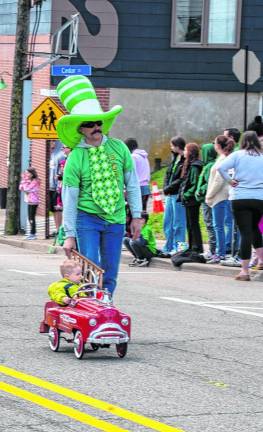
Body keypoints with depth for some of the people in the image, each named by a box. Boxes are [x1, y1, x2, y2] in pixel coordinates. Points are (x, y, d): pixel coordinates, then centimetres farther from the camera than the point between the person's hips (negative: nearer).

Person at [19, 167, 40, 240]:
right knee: (30, 218, 12)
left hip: (33, 202, -9)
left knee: (32, 218, -8)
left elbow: (27, 189, -20)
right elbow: (21, 188, 12)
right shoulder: (28, 181, 14)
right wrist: (23, 179, 6)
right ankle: (32, 233, 19)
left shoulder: (35, 182, -13)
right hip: (29, 201, 9)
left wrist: (25, 181, -12)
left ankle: (33, 234, -6)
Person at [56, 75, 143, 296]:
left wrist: (136, 216, 5)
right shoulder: (75, 158, -7)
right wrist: (70, 234, -5)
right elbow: (69, 197, -5)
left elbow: (132, 183, 8)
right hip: (87, 218, -3)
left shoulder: (118, 148, 1)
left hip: (115, 219, 3)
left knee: (109, 276, 6)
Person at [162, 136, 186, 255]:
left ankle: (177, 248, 2)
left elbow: (182, 180, -19)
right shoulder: (175, 159, 15)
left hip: (178, 195, -9)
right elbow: (168, 174, 17)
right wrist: (165, 187, 2)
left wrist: (168, 188, -14)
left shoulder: (186, 161, -14)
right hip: (170, 195, 9)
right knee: (167, 222, 14)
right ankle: (169, 247, 22)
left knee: (178, 223, -3)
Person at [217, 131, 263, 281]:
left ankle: (245, 271, -4)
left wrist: (229, 180, -2)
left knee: (245, 232, -1)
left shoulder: (237, 155, -1)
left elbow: (221, 167, -14)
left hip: (240, 199, -2)